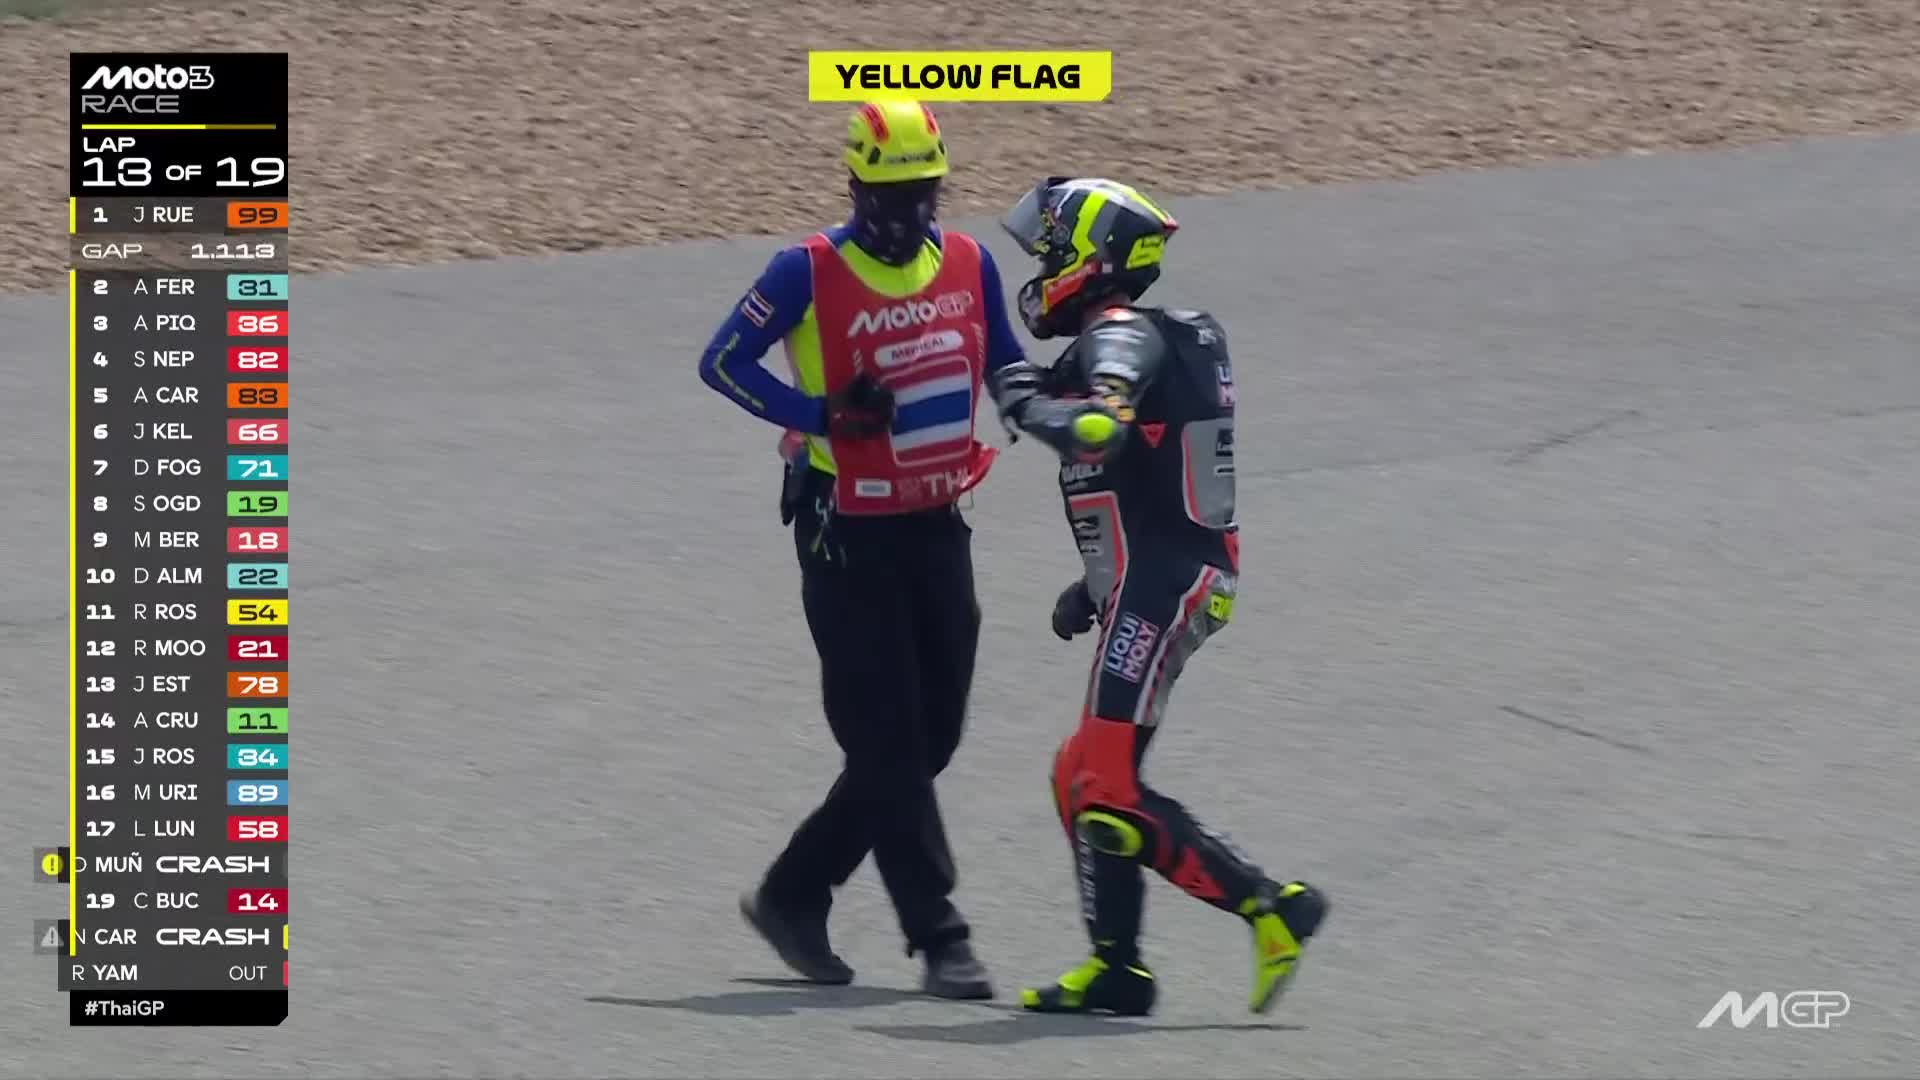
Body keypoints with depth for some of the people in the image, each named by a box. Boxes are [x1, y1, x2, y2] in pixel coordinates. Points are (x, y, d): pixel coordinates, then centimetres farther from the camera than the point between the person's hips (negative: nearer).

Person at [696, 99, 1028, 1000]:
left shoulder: (968, 264, 5)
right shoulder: (809, 274, -11)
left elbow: (1006, 366, 17)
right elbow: (722, 362, -7)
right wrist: (824, 416, -18)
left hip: (937, 529, 6)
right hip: (848, 536, -6)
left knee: (930, 739, 9)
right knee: (888, 746, -6)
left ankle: (792, 893, 22)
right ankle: (939, 938, -4)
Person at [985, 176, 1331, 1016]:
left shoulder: (1120, 339, -11)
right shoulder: (1145, 340, 20)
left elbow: (1100, 429, -33)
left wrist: (1024, 402, -15)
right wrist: (1095, 588, 23)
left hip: (1158, 589, -10)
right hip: (1178, 579, 10)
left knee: (1109, 789, -13)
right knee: (1083, 775, 14)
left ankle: (1271, 908, -15)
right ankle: (1115, 968, 15)